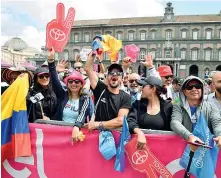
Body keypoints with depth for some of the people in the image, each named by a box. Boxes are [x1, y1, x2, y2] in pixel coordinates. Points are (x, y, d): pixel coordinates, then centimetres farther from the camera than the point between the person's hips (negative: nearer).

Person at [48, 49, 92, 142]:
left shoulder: (85, 99, 3)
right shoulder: (62, 95, 9)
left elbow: (82, 114, -13)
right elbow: (54, 80, -4)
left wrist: (76, 127, -32)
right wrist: (51, 60, -16)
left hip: (76, 130, -1)